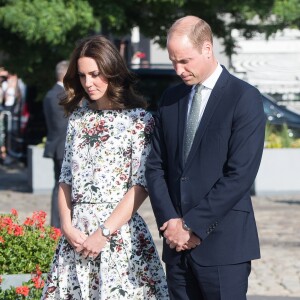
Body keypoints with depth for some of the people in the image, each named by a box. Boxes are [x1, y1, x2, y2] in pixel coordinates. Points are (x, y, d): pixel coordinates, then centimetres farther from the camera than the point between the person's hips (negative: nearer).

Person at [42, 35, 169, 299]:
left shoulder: (139, 119, -3)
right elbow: (66, 179, 12)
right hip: (76, 234, 4)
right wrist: (67, 227, -3)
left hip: (120, 232, -4)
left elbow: (141, 185, -8)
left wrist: (104, 233, -13)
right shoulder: (78, 118, 12)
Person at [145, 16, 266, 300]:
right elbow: (155, 166, 11)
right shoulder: (170, 98, 13)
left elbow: (240, 175, -12)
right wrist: (170, 221, -4)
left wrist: (191, 224, -12)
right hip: (178, 244, 5)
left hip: (223, 243, -5)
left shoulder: (244, 98, -5)